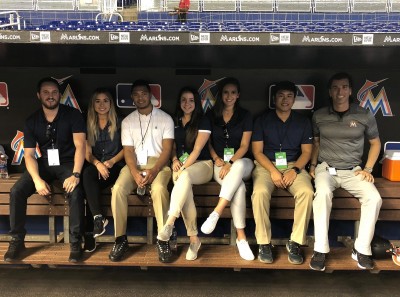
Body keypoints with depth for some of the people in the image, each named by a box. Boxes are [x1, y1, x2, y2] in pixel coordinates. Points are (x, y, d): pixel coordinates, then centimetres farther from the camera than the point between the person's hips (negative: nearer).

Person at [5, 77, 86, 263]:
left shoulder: (73, 115, -9)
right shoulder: (32, 121, 0)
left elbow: (80, 145, -17)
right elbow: (29, 155, -3)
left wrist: (75, 174, -32)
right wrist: (37, 180, -21)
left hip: (68, 163, -3)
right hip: (44, 163, 4)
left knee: (75, 193, -33)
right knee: (16, 191, -17)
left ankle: (76, 242, -18)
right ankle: (17, 240, 0)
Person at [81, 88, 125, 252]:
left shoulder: (119, 123, 7)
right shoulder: (88, 124, 12)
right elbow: (87, 152, 3)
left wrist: (111, 161, -12)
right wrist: (98, 164, -17)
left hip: (115, 166, -3)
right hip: (96, 165, 3)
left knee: (89, 179, -32)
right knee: (87, 175, -34)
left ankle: (90, 233, -31)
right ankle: (99, 217, -35)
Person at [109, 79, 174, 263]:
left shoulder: (165, 118, 5)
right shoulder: (127, 121, 12)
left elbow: (167, 149, -3)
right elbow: (128, 151, 2)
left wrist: (154, 170, -20)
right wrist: (135, 174, -17)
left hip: (158, 163, -2)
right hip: (135, 165, 2)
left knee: (158, 189, -35)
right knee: (118, 189, -27)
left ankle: (163, 239, -25)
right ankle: (121, 239, -15)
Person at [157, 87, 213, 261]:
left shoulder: (203, 122, -1)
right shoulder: (175, 122, 15)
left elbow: (197, 150, -10)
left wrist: (183, 169, -19)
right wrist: (175, 160, -1)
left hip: (201, 165, -3)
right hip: (181, 165, 3)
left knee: (185, 177, -39)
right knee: (184, 185, -32)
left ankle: (169, 223, -44)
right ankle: (194, 238, -31)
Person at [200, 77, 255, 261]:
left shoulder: (245, 116, 5)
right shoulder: (211, 115, 9)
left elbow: (244, 146, -3)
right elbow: (207, 141, 13)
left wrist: (231, 163, -18)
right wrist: (216, 159, -6)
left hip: (241, 162, 0)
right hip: (220, 163, 0)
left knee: (238, 167, -41)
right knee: (239, 186, -34)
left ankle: (216, 213, -43)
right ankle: (241, 237, -32)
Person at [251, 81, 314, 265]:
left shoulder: (303, 121, 12)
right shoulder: (262, 120, 7)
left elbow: (306, 151, 7)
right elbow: (257, 151, 1)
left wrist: (295, 170, -13)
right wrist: (273, 171, -15)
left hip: (294, 166, 1)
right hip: (267, 165, -1)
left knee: (307, 192, -31)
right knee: (260, 192, -33)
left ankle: (295, 243, -19)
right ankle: (264, 243, -20)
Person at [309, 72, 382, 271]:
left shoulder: (365, 116, 1)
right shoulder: (319, 116, 3)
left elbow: (375, 143, 12)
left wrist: (367, 169, 2)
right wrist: (313, 165, 5)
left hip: (353, 171, 1)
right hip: (326, 168, -1)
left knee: (374, 198, -27)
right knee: (323, 193, -35)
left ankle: (361, 249, -11)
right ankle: (320, 249, -27)